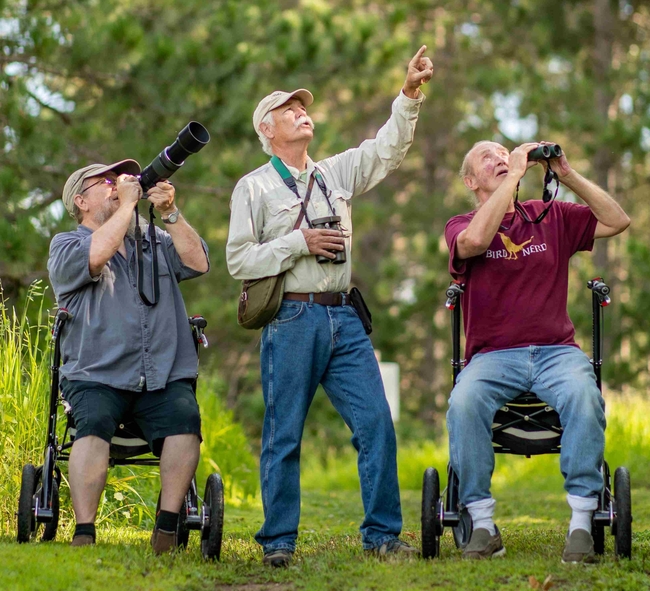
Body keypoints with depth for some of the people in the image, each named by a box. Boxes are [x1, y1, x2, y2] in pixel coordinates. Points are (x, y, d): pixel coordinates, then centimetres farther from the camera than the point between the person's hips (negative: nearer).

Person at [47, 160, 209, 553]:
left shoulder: (156, 243, 24)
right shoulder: (66, 246, 12)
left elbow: (197, 263, 7)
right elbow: (95, 256, -12)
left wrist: (170, 213, -1)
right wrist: (127, 204, -4)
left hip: (165, 377, 3)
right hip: (98, 376, -2)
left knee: (185, 418, -28)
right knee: (94, 423, -32)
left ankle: (167, 530, -26)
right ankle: (84, 534, -31)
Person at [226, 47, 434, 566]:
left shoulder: (335, 173, 18)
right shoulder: (254, 187, 4)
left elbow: (388, 149, 11)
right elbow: (239, 260, -3)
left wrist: (410, 95, -1)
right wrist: (300, 241, -10)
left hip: (343, 319, 4)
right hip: (291, 322, -4)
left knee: (376, 422, -4)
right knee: (284, 435, -1)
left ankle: (382, 534, 1)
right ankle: (279, 540, 7)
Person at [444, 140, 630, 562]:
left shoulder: (552, 216, 16)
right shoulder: (460, 226, 9)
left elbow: (618, 221, 8)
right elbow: (475, 240, -16)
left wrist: (568, 175, -1)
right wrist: (515, 173, -12)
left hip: (556, 349, 1)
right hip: (492, 356, -1)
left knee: (584, 397, -34)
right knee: (464, 403, -35)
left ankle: (581, 524, -28)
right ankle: (483, 524, -23)